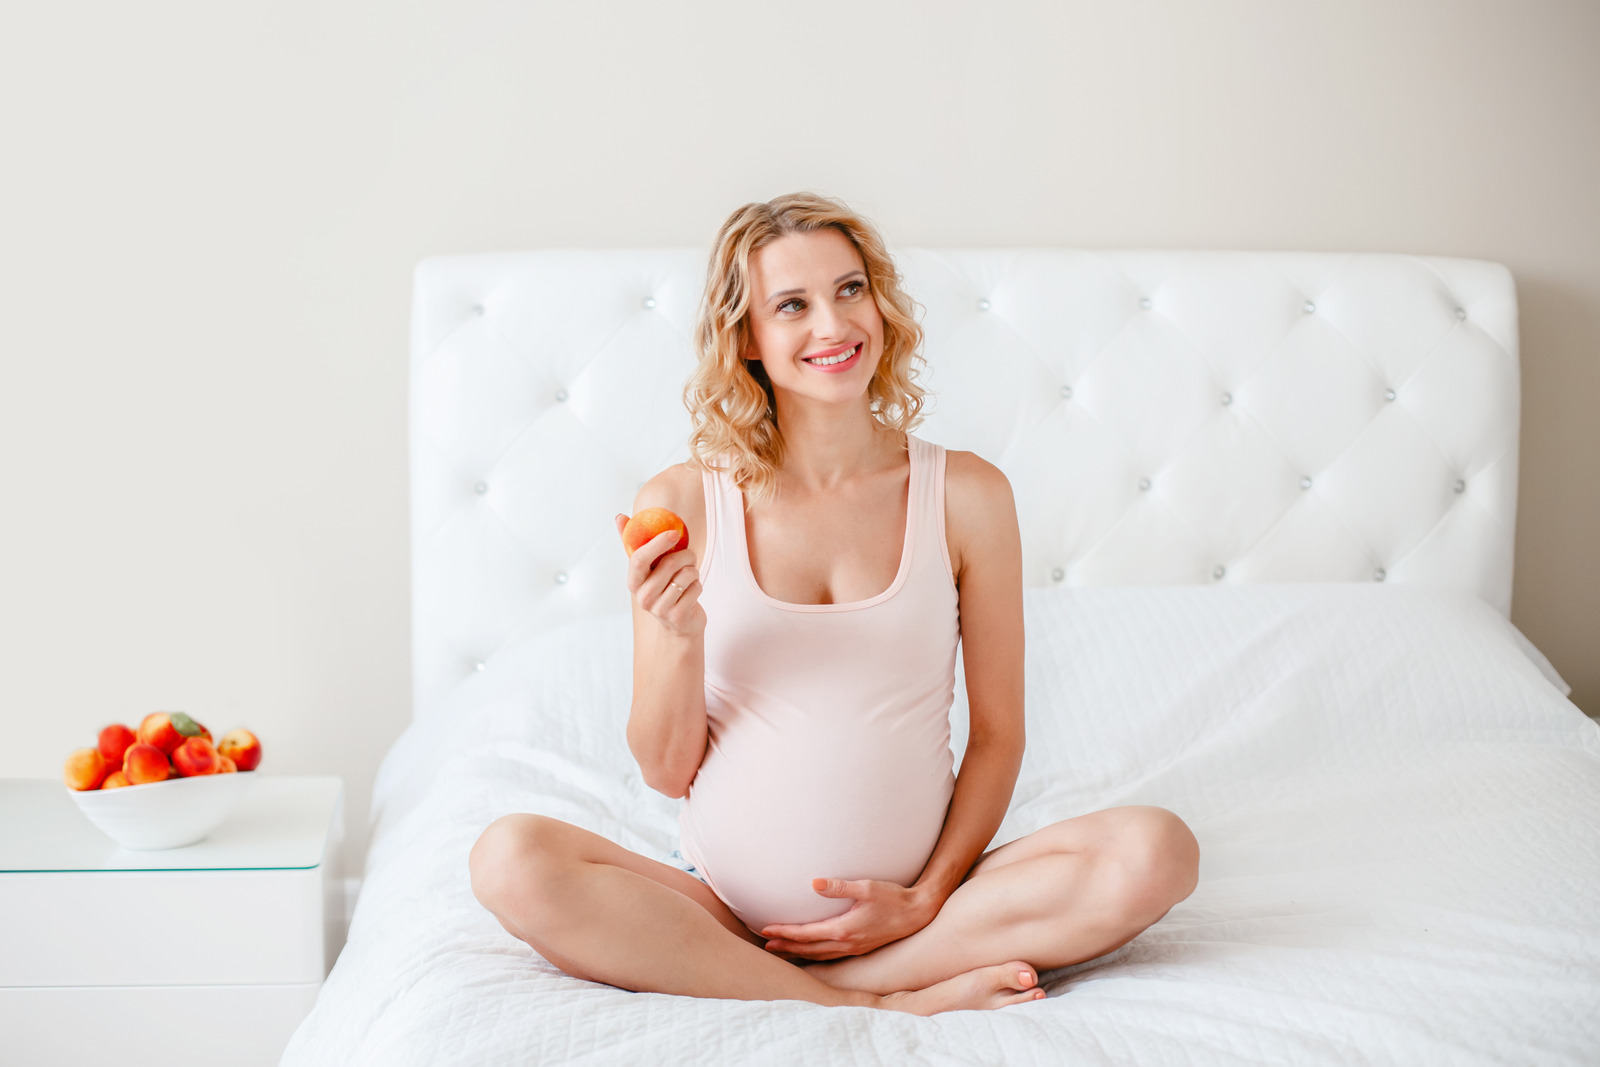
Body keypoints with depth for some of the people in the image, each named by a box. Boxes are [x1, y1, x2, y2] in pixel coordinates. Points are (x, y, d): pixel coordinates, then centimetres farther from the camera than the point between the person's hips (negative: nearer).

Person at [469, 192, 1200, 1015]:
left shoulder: (967, 495, 0)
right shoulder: (681, 505, -2)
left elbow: (997, 734, 6)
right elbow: (667, 772, 1)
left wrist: (930, 896, -7)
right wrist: (680, 636, -17)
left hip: (904, 902, 0)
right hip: (721, 904, 0)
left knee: (1155, 850, -22)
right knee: (511, 861, -27)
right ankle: (891, 1004, -21)